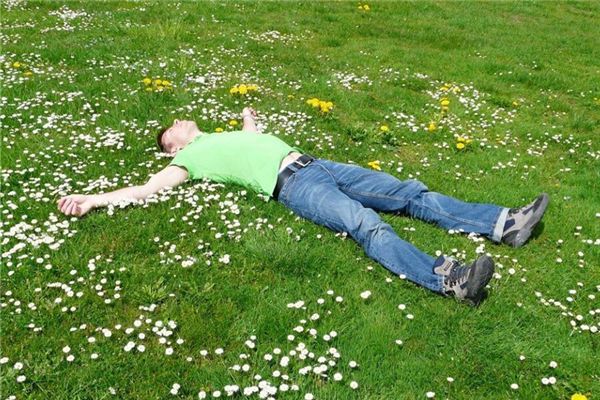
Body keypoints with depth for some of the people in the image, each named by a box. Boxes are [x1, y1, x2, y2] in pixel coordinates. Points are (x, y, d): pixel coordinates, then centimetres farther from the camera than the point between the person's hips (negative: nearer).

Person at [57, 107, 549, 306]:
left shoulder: (227, 135, 32)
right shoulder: (191, 158, 12)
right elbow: (148, 187, 5)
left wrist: (249, 117, 68)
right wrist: (94, 199, -1)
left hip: (317, 165, 8)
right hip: (293, 186, -8)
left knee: (410, 193, -4)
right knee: (366, 224, -33)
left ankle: (504, 224, -7)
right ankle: (448, 278, -50)